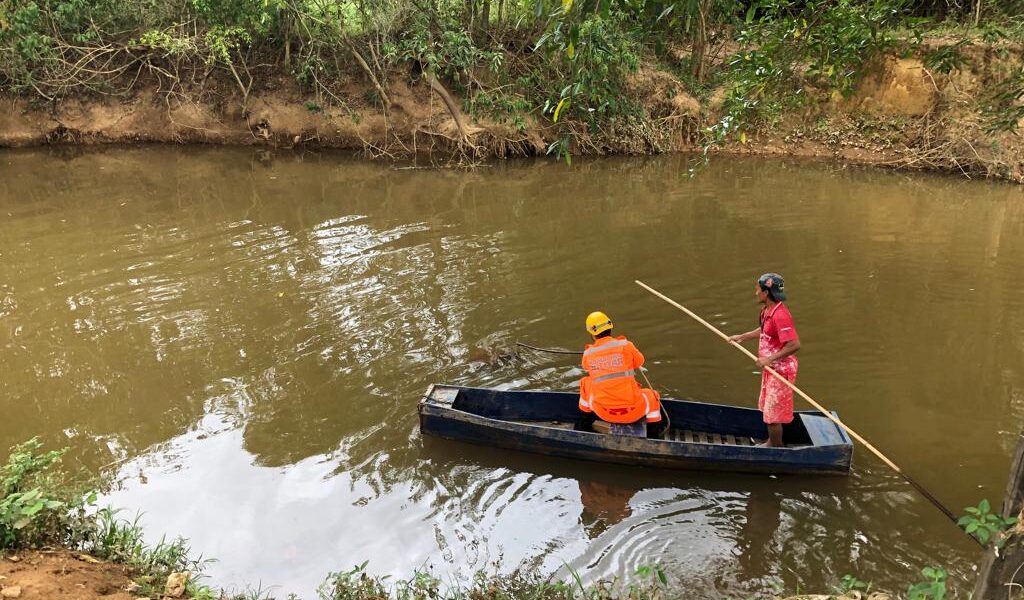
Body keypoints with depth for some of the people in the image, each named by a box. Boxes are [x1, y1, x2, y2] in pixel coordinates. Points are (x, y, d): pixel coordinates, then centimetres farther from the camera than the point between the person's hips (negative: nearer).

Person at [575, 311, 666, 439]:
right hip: (632, 413, -1)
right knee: (651, 394, 31)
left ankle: (584, 424, 38)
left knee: (585, 382, 28)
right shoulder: (625, 345, -6)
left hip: (602, 413, 1)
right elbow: (640, 362, 11)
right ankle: (655, 432, 27)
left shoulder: (587, 354, -1)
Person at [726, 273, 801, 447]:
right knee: (767, 408, 23)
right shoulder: (767, 309, 3)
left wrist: (769, 359, -27)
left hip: (780, 370, -10)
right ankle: (772, 441, 40)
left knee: (773, 413, 2)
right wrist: (742, 337, 20)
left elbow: (794, 344, -31)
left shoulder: (780, 315, -28)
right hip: (771, 368, 10)